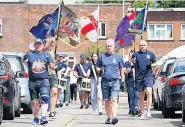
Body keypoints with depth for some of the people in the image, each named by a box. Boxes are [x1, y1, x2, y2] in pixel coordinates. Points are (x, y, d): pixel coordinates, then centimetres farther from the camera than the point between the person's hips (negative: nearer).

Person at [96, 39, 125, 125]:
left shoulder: (118, 57, 8)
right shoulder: (102, 57, 10)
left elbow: (121, 69, 14)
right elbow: (97, 67, 18)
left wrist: (122, 80, 10)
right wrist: (99, 70, -4)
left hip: (115, 81, -2)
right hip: (105, 81, 2)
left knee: (114, 99, -16)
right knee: (107, 100, 7)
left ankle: (114, 117, -25)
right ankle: (109, 117, 18)